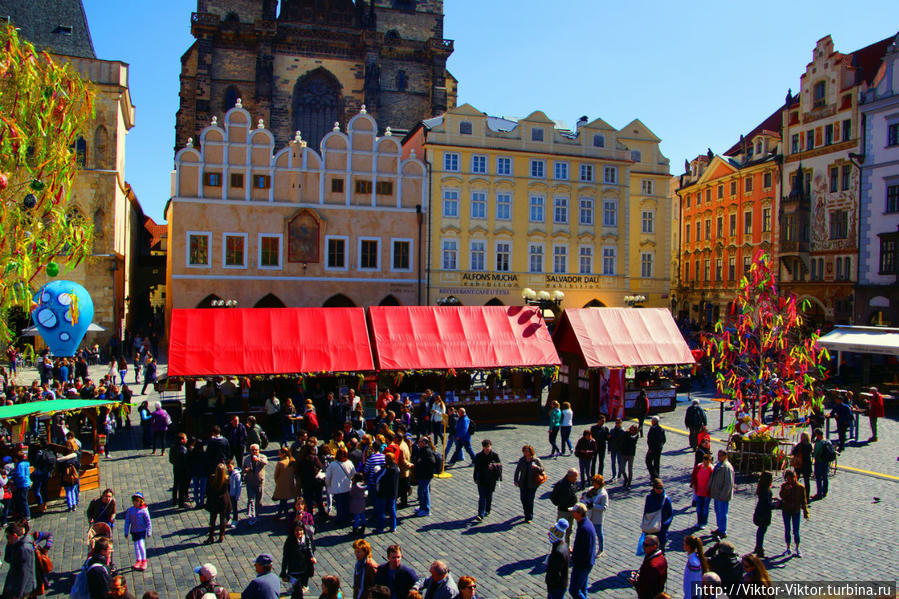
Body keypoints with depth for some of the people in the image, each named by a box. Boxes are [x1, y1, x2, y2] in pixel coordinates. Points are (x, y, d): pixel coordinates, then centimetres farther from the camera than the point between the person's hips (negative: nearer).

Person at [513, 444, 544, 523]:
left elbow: (542, 469, -2)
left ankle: (529, 517, 7)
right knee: (523, 499, 10)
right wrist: (515, 480, -3)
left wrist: (536, 467, -22)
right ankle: (526, 513, 35)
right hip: (523, 483, 3)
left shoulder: (536, 460, -6)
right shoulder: (521, 460, 1)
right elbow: (517, 470, 4)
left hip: (532, 484, -3)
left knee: (530, 500, -4)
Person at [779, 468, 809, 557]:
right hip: (786, 510, 2)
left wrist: (805, 513, -5)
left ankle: (797, 549, 18)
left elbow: (803, 501, -3)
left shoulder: (800, 487, -8)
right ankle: (788, 548, 22)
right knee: (787, 530, 9)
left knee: (796, 531, 0)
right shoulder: (784, 486, -5)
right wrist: (786, 490, -33)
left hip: (796, 511, -2)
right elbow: (782, 496, -17)